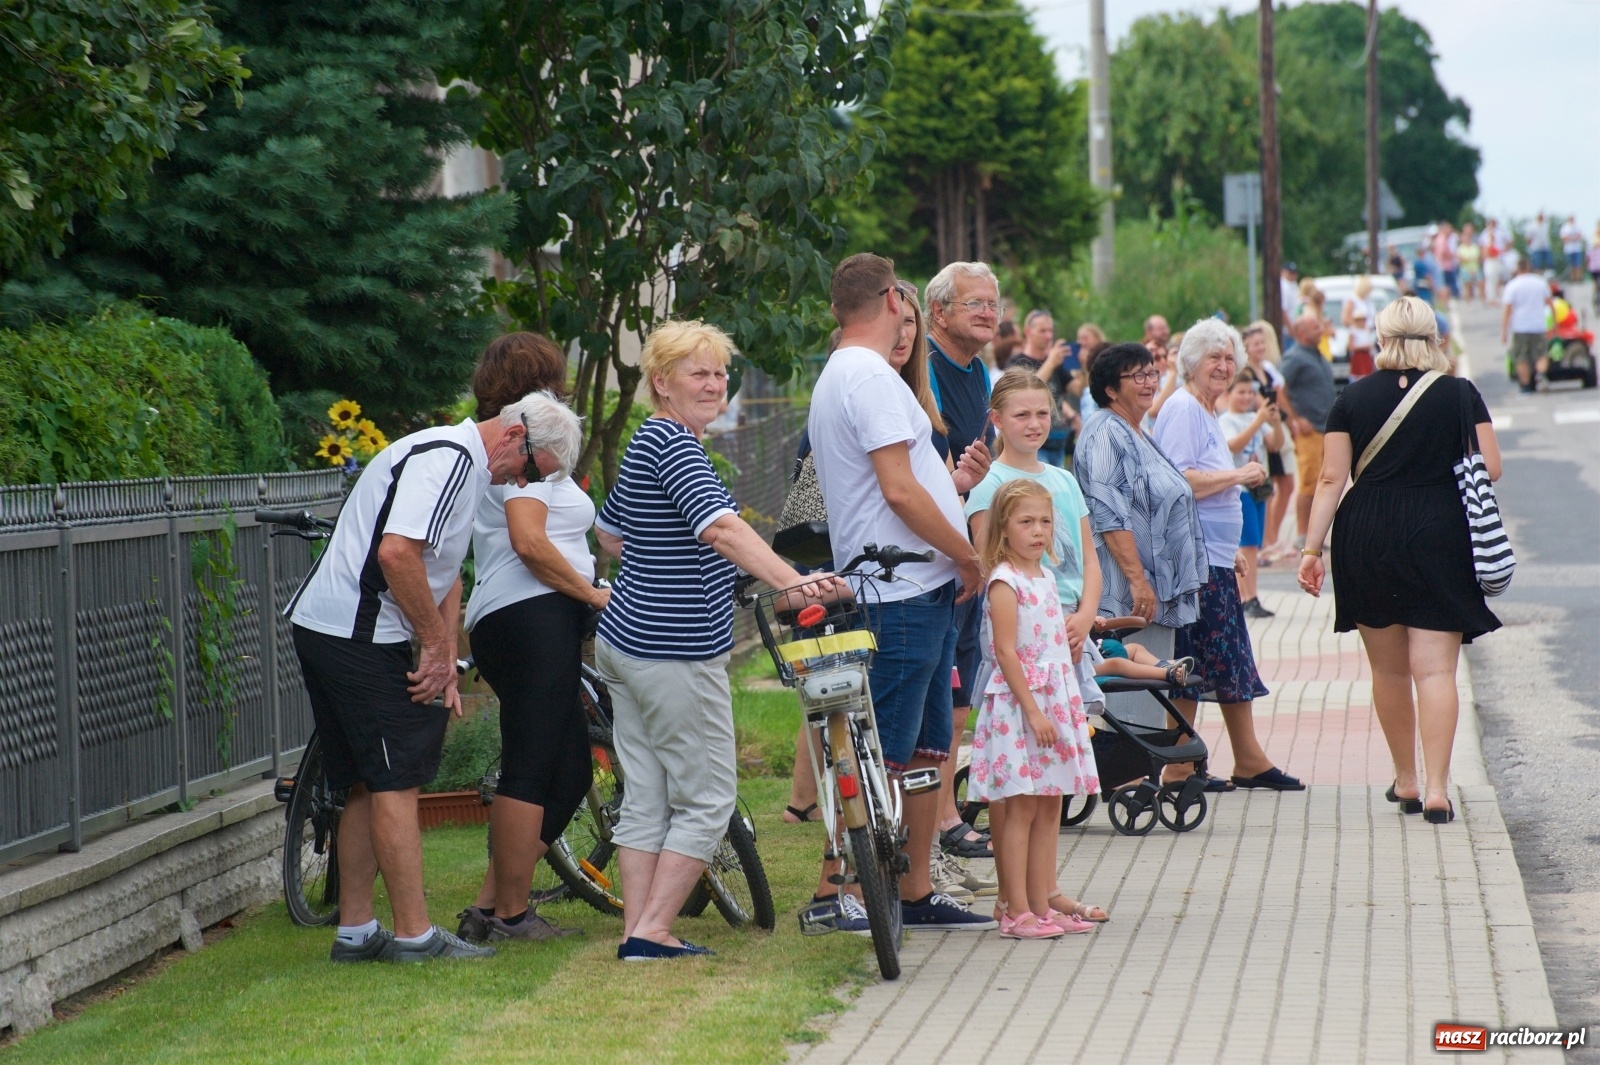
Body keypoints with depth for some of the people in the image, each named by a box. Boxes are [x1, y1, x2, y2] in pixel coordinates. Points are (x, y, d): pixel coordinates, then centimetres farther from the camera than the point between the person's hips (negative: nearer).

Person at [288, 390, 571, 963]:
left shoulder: (462, 465, 19)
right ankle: (414, 934, -3)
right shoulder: (448, 459, -16)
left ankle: (355, 931, 18)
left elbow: (445, 574, 22)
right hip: (358, 634, -11)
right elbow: (397, 553, -27)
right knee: (396, 784, -6)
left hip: (327, 632, 11)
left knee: (367, 786, 14)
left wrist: (446, 665, 11)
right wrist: (438, 646, -16)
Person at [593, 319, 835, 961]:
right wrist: (791, 582, -43)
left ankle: (636, 932, 12)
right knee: (707, 798, -2)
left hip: (627, 642, 10)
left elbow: (608, 534, 28)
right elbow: (720, 526, -32)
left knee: (645, 797, 11)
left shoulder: (647, 444, 15)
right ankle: (652, 933, -3)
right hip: (675, 654, -10)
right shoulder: (673, 443, -16)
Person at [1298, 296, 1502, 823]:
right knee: (1435, 667, -3)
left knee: (1388, 669, 15)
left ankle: (1405, 780, 25)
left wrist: (1313, 549, 0)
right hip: (1440, 538, -1)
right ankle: (1436, 789, -13)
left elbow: (1331, 479, -1)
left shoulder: (1354, 398, 2)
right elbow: (1490, 468, 0)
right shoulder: (1461, 394, 1)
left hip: (1367, 540, 1)